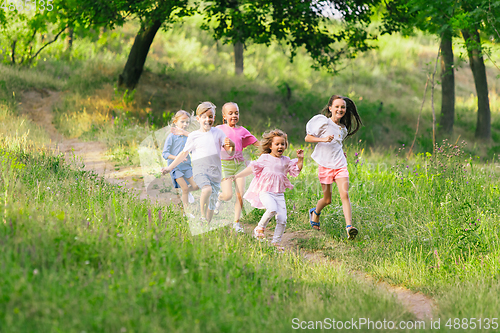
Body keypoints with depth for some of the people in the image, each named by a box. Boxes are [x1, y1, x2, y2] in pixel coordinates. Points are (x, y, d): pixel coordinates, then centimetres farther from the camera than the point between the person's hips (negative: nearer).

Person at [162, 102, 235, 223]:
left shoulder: (218, 133, 10)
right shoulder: (193, 136, 8)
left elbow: (230, 152, 9)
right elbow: (184, 154, 18)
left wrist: (231, 145, -15)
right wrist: (170, 167, 17)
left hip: (215, 171, 3)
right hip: (200, 169, -3)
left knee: (212, 202, 1)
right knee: (207, 189, -31)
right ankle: (202, 216, -17)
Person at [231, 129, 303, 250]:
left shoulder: (286, 160, 13)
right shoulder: (264, 158, 2)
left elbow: (296, 170, 16)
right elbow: (252, 168, 3)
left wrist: (300, 159, -1)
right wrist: (236, 176, -1)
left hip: (279, 194, 4)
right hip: (265, 191, -4)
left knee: (282, 219, -5)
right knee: (272, 209, -31)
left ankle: (276, 242, 10)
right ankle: (260, 228, -7)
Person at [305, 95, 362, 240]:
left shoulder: (343, 128, 14)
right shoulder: (323, 122, -5)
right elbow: (308, 138, -4)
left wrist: (342, 153, 14)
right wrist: (323, 139, -17)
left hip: (340, 165, 4)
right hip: (325, 165, -4)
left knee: (344, 195, -15)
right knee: (327, 200, 4)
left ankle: (349, 226, -23)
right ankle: (315, 212, 38)